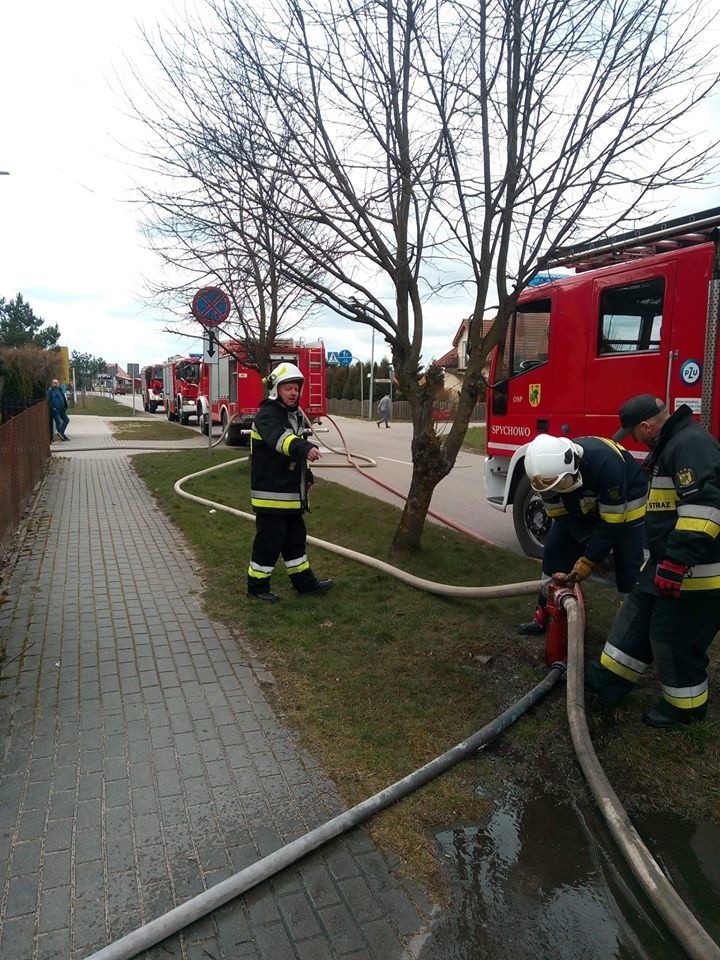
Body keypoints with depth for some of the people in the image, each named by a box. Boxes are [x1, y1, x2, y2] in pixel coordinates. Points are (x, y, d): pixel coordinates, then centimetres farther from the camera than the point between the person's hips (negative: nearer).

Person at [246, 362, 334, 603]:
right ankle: (256, 585, 16)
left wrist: (307, 475, 18)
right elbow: (280, 439, -40)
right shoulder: (267, 415, -18)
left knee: (295, 538, 18)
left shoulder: (296, 415, 11)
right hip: (271, 493, -9)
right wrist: (305, 447, -57)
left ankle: (304, 581, 30)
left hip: (291, 493, 9)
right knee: (269, 540, 0)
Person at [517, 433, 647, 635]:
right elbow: (561, 515, -13)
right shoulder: (549, 469, -25)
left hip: (625, 501, -4)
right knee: (555, 550, -1)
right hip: (583, 504, 5)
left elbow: (611, 523, -31)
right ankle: (546, 615, 10)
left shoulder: (605, 463, -40)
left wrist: (589, 561, -27)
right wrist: (588, 546, -20)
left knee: (629, 563, -12)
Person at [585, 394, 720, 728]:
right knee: (637, 618, 15)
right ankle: (608, 681, 26)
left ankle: (685, 705, 21)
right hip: (669, 561, 11)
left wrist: (677, 563, -32)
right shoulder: (671, 444, 15)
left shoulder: (691, 444, -20)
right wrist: (665, 560, 30)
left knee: (674, 637, 1)